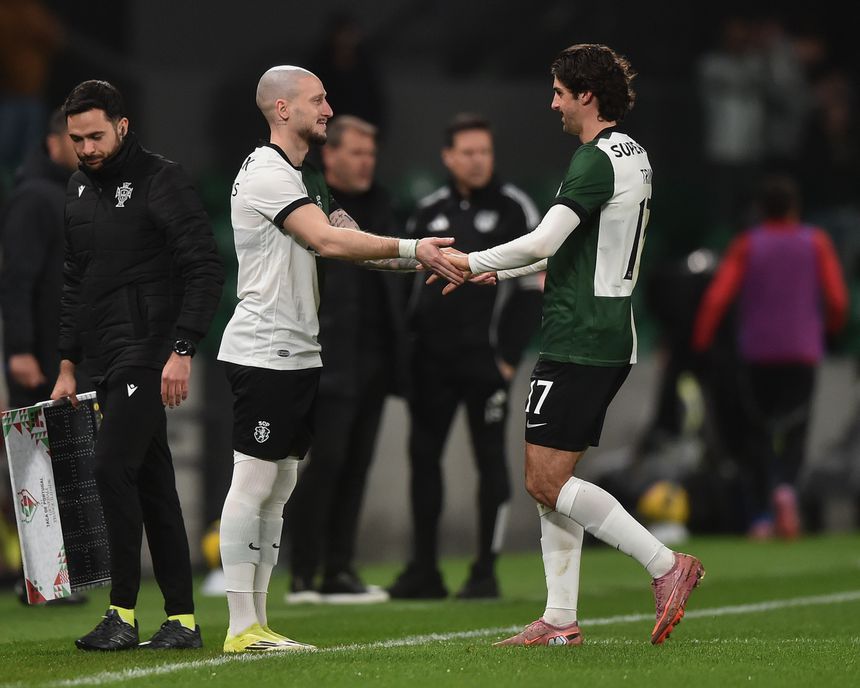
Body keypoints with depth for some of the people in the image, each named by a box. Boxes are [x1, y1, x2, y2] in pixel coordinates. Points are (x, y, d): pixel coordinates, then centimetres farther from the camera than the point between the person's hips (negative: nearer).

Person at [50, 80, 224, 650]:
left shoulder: (161, 180, -8)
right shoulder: (80, 189, 16)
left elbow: (206, 269, -13)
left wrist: (182, 350, -19)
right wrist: (68, 362, 18)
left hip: (148, 352, -8)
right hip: (106, 361, 8)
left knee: (112, 465, -16)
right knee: (152, 481, 7)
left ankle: (124, 613, -12)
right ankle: (182, 619, 8)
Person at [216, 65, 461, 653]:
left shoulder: (305, 179, 19)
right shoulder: (266, 174, -13)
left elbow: (347, 241, 14)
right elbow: (330, 241, -23)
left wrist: (428, 261, 1)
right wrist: (413, 248, -23)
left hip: (299, 354, 10)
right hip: (263, 354, -10)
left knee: (278, 490, 9)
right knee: (253, 484, -8)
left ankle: (258, 622, 12)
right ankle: (242, 628, -8)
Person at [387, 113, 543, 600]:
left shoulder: (515, 209, -2)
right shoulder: (430, 212, 11)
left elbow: (534, 288, -4)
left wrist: (509, 355, -9)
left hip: (485, 359, -5)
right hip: (432, 359, 5)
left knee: (490, 459, -1)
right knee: (424, 455, 5)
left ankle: (486, 573, 3)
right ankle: (424, 572, 11)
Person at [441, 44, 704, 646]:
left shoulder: (597, 160, -15)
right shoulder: (633, 155, 16)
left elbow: (543, 242, -25)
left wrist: (471, 262, -11)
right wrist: (500, 271, 25)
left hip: (579, 343, -10)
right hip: (609, 341, 10)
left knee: (546, 481, -9)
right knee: (552, 482, 11)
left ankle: (665, 564, -10)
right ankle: (560, 619, 10)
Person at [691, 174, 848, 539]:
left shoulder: (746, 246, 1)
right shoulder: (816, 243, 1)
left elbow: (716, 299, -10)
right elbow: (837, 300, -4)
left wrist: (700, 345, -6)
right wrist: (831, 327, 17)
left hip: (757, 354, 1)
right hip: (802, 352, -1)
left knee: (759, 433, 10)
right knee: (795, 431, 5)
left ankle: (760, 518, 2)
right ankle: (785, 488, -25)